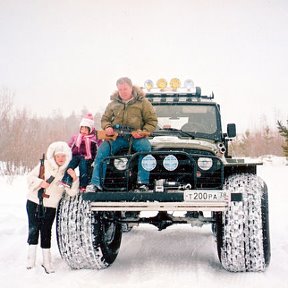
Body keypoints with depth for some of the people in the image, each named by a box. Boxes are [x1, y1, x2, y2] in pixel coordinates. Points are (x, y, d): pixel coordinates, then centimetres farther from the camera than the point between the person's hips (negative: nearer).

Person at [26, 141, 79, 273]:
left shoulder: (67, 172, 3)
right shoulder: (45, 165, -3)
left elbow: (72, 192, -3)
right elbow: (30, 176, -1)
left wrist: (75, 179, -18)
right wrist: (40, 182, -19)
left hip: (50, 207, 2)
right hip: (34, 202, -2)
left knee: (46, 232, 3)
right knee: (33, 229, -8)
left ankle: (47, 261, 12)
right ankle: (31, 257, 0)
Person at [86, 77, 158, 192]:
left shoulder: (142, 102, 4)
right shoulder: (113, 103, 12)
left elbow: (152, 121, 5)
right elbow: (105, 119, 21)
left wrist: (143, 132, -13)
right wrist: (107, 127, -3)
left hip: (136, 136, -2)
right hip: (117, 136, 2)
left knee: (145, 147, -35)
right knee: (102, 150, -23)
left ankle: (143, 182, -29)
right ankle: (96, 184, -23)